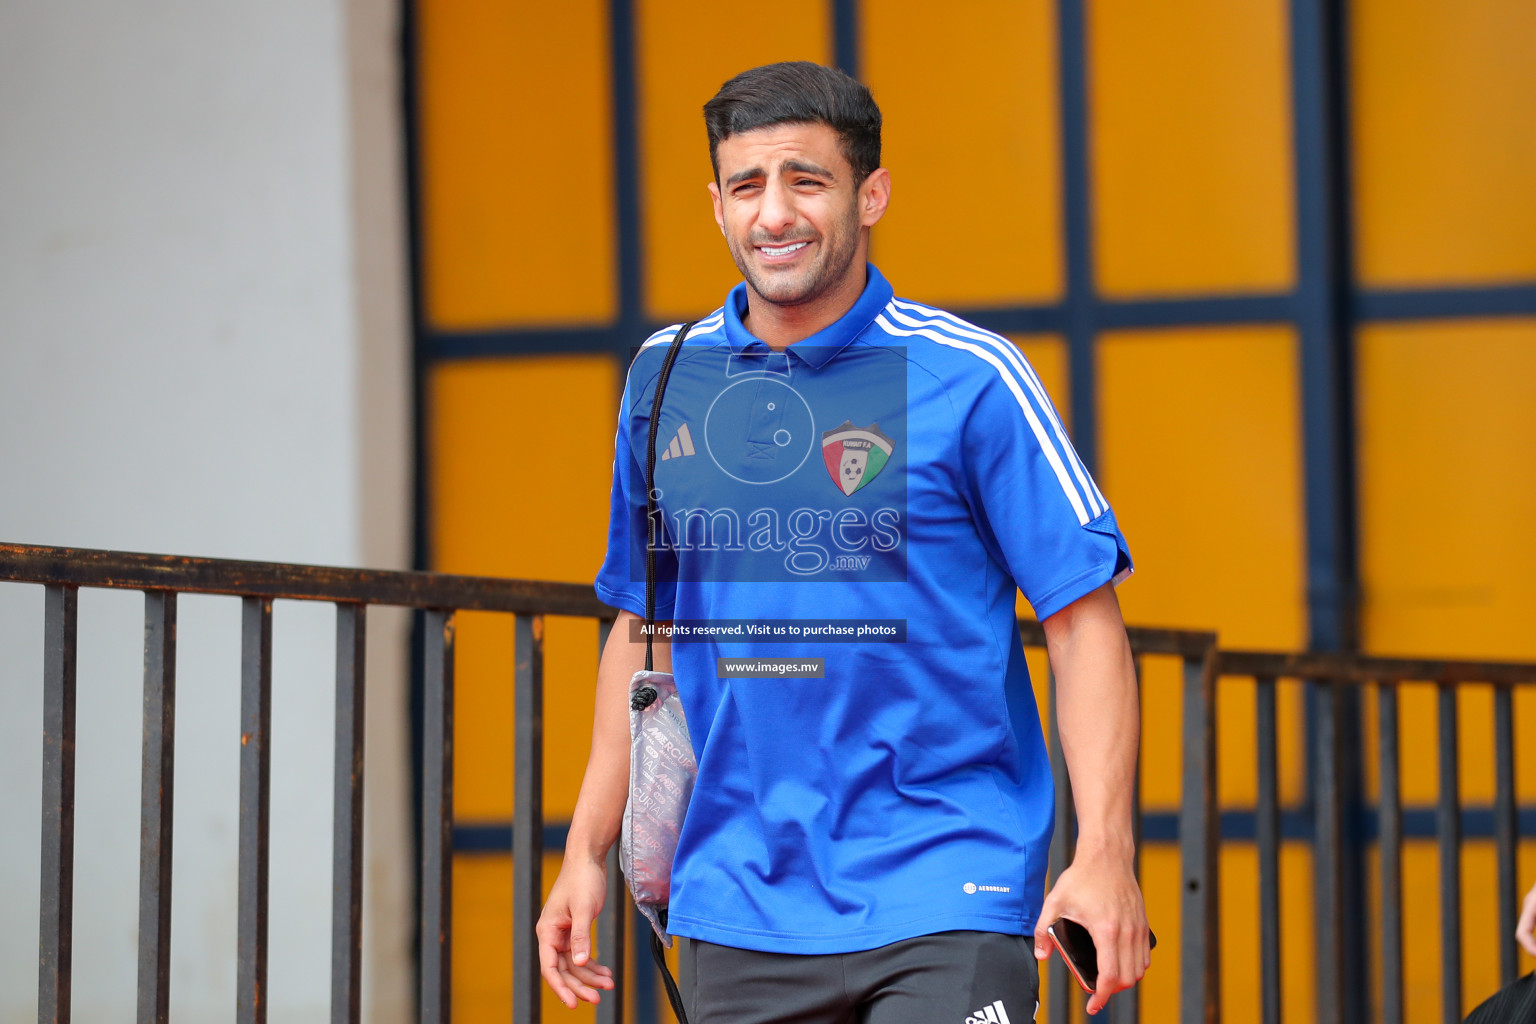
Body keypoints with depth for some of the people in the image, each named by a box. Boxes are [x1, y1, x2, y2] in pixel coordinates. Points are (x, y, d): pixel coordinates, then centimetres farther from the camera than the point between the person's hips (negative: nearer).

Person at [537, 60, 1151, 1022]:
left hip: (944, 903, -4)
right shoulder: (664, 377, 8)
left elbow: (1085, 620, -5)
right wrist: (588, 850, 13)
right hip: (739, 913, 4)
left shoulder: (973, 378, -5)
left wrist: (1104, 853, -15)